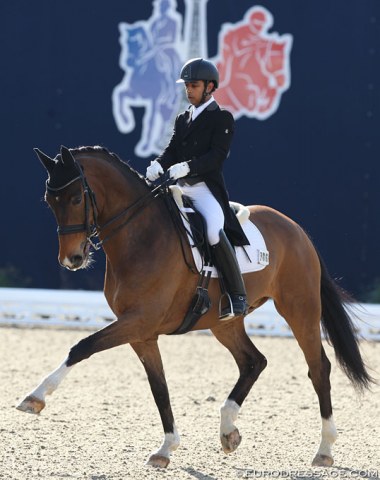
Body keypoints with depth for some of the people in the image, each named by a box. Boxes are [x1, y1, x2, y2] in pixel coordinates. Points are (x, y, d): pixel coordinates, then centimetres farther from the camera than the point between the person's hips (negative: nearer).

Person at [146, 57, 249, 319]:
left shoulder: (222, 118, -2)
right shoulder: (183, 119, 19)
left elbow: (217, 156, -13)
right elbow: (173, 150, 10)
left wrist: (187, 167, -27)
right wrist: (159, 165, -12)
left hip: (208, 188, -8)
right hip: (181, 189, 8)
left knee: (214, 231, -31)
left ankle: (238, 297, -25)